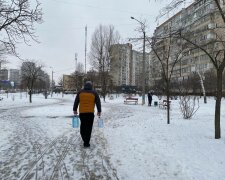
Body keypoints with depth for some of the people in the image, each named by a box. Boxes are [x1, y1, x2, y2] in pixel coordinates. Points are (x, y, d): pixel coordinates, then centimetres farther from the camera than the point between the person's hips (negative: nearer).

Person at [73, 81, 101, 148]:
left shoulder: (80, 92, 5)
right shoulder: (94, 93, 1)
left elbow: (76, 102, 10)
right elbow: (98, 103, 2)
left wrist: (75, 110, 20)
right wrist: (99, 111, 10)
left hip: (81, 112, 2)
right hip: (90, 113, -2)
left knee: (83, 126, 18)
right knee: (89, 127, 4)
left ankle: (84, 139, 26)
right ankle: (86, 143, 5)